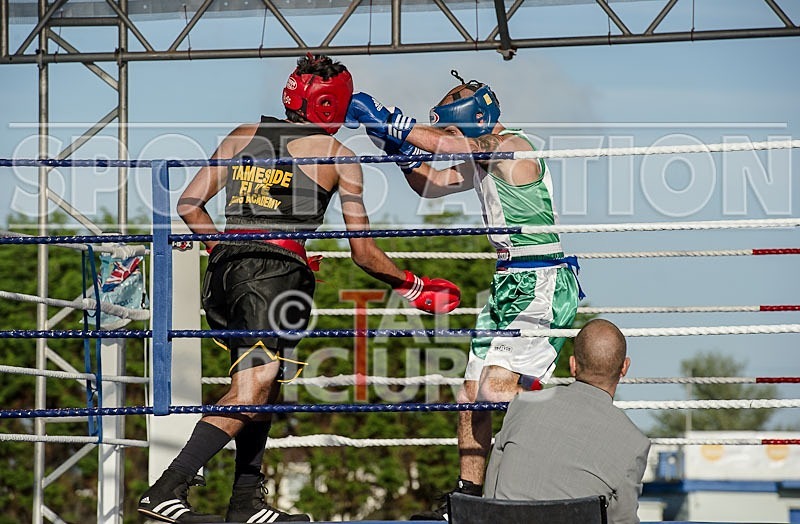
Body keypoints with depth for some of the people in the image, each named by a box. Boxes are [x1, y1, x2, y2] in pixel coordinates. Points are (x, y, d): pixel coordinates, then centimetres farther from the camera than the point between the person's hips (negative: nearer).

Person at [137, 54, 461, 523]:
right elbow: (364, 254, 8)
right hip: (277, 269, -6)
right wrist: (415, 287, 22)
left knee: (259, 385, 18)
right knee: (250, 394, -11)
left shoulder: (245, 135, 18)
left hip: (224, 268, 6)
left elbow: (190, 204, 16)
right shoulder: (336, 154, 8)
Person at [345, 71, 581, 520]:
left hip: (542, 286, -10)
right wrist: (403, 150, 8)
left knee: (498, 388, -21)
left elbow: (456, 147, -29)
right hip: (508, 285, 10)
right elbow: (429, 184, 26)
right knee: (472, 396, 10)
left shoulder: (515, 149, -15)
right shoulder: (482, 162, 13)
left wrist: (391, 123, -24)